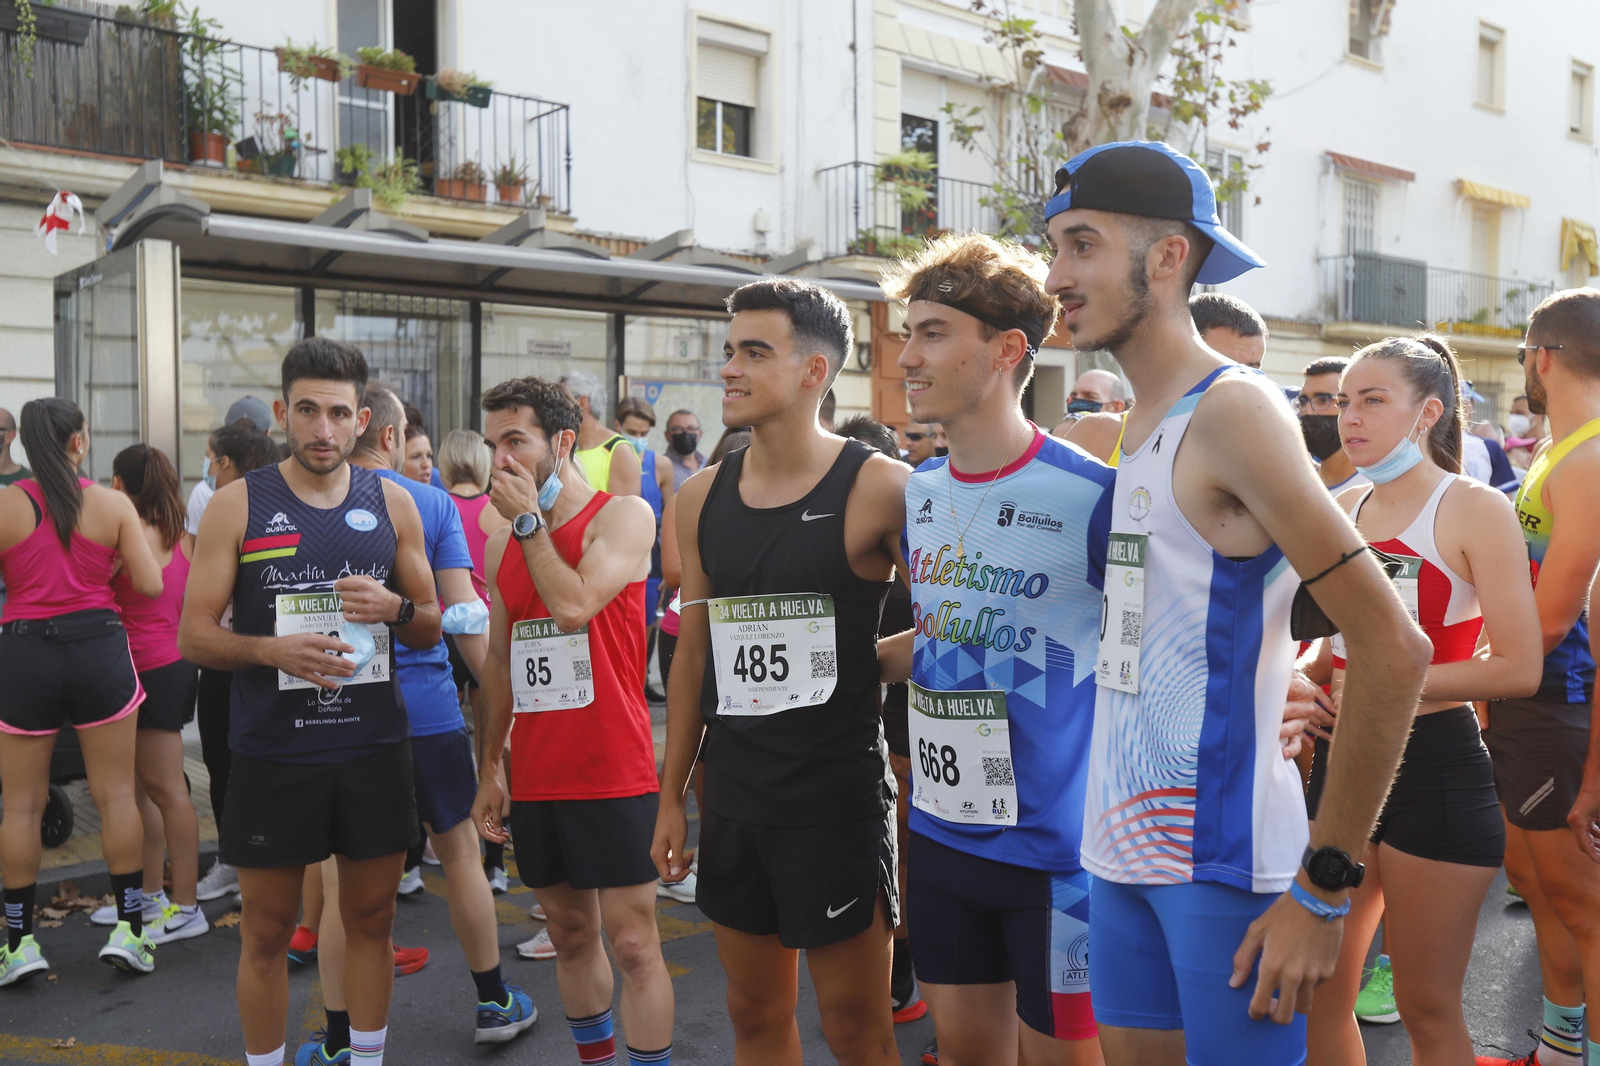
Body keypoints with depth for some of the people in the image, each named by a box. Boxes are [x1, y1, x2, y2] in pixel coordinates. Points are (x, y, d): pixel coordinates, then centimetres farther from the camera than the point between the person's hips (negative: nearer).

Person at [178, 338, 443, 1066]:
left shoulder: (392, 504, 4)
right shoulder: (238, 505, -3)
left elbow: (431, 629, 10)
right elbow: (193, 635, -4)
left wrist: (395, 607, -13)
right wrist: (273, 650, -22)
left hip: (373, 750, 2)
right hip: (273, 754, -2)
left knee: (370, 920, 13)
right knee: (267, 933, 9)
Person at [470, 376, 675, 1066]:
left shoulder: (622, 516, -7)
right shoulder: (502, 542, 11)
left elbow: (574, 604, -24)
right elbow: (499, 658, 16)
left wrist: (529, 520, -12)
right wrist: (488, 769, 14)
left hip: (613, 773, -6)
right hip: (535, 774, 6)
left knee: (632, 942, -1)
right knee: (570, 933, 16)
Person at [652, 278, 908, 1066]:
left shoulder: (879, 488, -13)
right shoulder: (701, 497, 4)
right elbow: (694, 651, 10)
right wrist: (671, 795, 11)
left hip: (839, 795, -5)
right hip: (734, 795, 5)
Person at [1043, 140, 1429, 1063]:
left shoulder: (1233, 409, -14)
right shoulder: (1137, 427, 10)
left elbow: (1394, 646, -19)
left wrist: (1323, 888, -17)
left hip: (1224, 857, -7)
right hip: (1125, 844, 8)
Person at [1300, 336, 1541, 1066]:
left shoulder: (1473, 509, -9)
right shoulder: (1342, 510, 9)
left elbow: (1519, 669, -17)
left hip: (1434, 767, -6)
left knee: (1427, 1008, 7)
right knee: (1317, 990, 12)